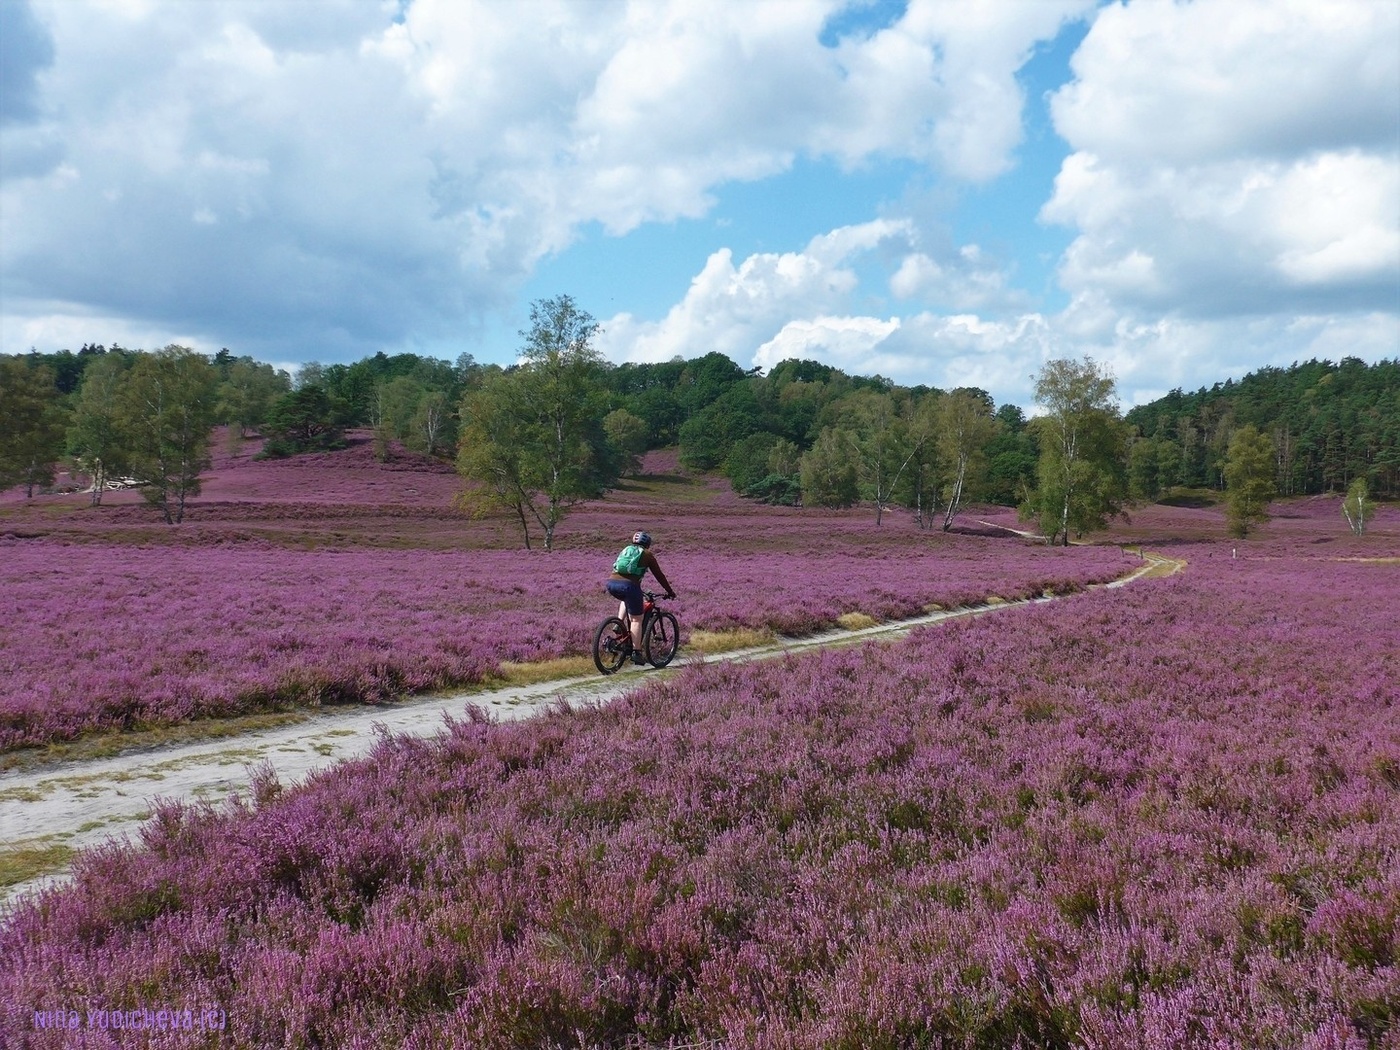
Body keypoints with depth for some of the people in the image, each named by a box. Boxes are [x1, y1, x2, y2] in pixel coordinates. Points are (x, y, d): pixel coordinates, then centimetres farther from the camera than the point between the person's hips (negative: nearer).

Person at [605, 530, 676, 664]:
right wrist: (670, 592, 29)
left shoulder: (626, 550, 29)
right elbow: (659, 575, 17)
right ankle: (636, 653, 2)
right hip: (628, 585, -5)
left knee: (626, 599, 37)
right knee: (636, 619, 5)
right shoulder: (647, 555, 15)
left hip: (611, 582, 5)